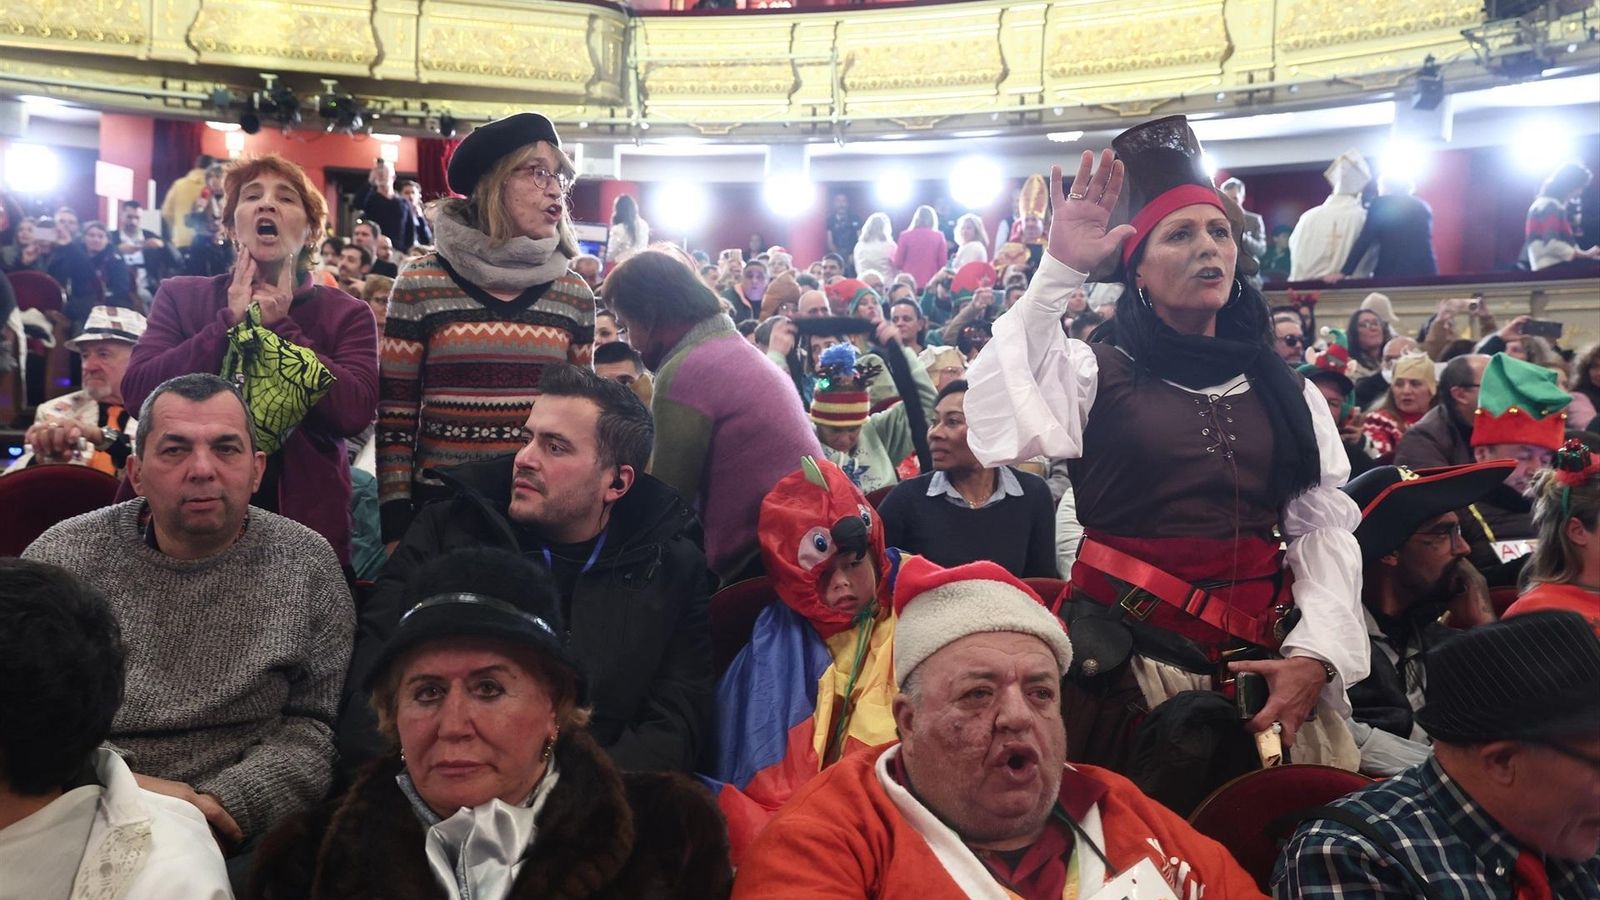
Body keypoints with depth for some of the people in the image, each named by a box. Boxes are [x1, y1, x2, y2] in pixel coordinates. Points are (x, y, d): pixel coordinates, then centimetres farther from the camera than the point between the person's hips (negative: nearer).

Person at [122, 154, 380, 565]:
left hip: (302, 522, -1)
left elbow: (356, 412, -15)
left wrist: (280, 327, -12)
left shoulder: (346, 314, 1)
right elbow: (137, 392, -8)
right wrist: (230, 322, -12)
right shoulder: (180, 296, 6)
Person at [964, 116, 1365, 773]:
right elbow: (996, 424, -20)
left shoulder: (1286, 392, 12)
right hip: (1128, 655, -3)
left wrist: (1315, 653, -7)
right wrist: (1059, 270, -19)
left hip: (1264, 662, 4)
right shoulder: (1095, 371, 0)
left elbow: (1326, 529, 7)